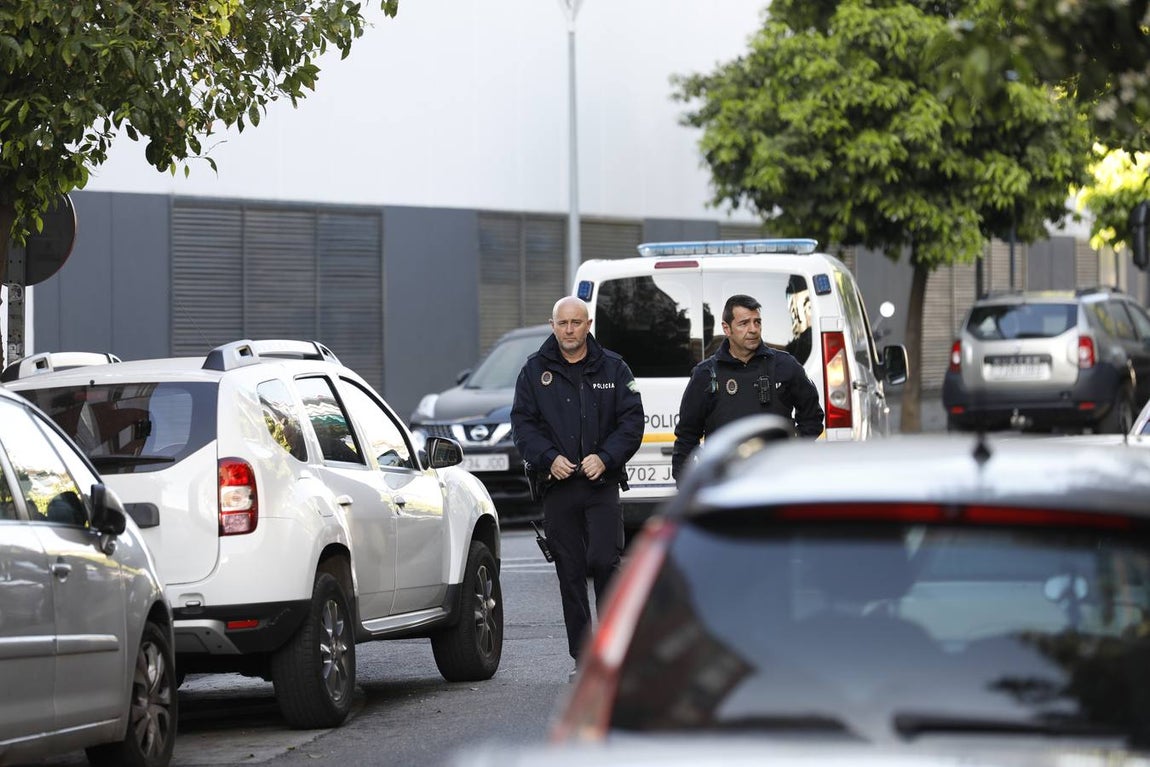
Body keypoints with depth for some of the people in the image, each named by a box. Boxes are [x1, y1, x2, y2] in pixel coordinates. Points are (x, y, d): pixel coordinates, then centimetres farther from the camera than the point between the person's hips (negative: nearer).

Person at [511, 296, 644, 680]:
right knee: (570, 572, 3)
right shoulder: (535, 371, 8)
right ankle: (583, 658, 9)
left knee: (604, 561, -14)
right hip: (558, 487, 1)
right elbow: (523, 424, 5)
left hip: (602, 484, -1)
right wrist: (549, 458, -11)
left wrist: (605, 457, -12)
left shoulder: (612, 369, 6)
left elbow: (631, 421, 3)